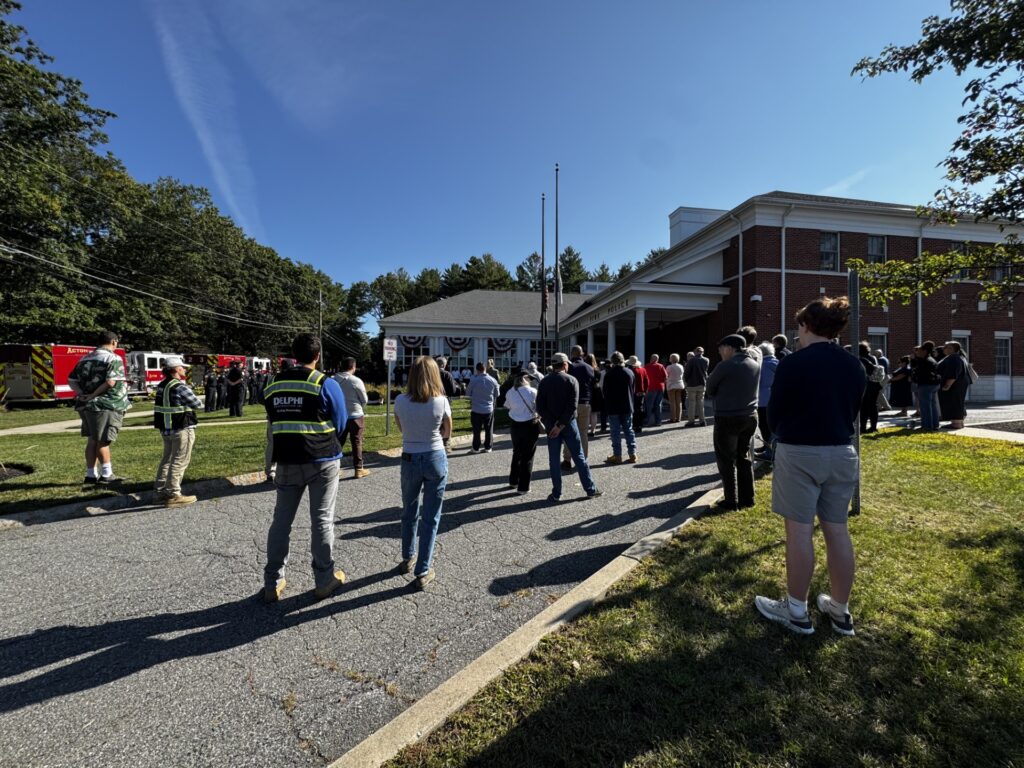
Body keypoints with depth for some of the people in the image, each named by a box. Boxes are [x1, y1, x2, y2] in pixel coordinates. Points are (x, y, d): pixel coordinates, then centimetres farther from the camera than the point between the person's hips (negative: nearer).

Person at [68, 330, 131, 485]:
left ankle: (91, 475, 19)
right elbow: (111, 382, -23)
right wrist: (93, 395, -12)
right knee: (103, 441, -3)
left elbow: (71, 381, 14)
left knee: (92, 440, 14)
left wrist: (82, 394, 3)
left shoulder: (85, 358, 15)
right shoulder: (113, 359, -11)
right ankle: (106, 475, 4)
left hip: (86, 405, 8)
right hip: (104, 405, -8)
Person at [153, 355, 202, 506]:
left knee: (167, 459, 19)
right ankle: (173, 495, -1)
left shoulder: (162, 385, 9)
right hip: (182, 429, -9)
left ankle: (160, 490, 28)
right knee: (179, 462, -4)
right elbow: (197, 405, -13)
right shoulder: (180, 386, -19)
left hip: (166, 429, 9)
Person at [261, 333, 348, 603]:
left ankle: (272, 584, 23)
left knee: (281, 520, 14)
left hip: (287, 461, 4)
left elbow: (273, 423, 11)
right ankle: (324, 581, 18)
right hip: (323, 461, -4)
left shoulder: (273, 385, 4)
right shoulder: (326, 384, -11)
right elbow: (340, 424, -5)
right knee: (322, 520, 6)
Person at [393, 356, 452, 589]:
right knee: (430, 517, 8)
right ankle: (423, 572, 13)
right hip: (436, 459, -2)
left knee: (409, 513, 22)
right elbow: (446, 433, 0)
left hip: (410, 460, 2)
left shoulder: (400, 401, -8)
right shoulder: (441, 401, -12)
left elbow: (402, 429, 7)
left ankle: (408, 559, 40)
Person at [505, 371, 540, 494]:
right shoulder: (532, 392, -13)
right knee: (527, 457, 6)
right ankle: (523, 487, 10)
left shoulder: (510, 393, -1)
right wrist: (538, 417, 8)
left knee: (516, 453, 23)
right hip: (530, 425, -4)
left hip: (515, 425, 4)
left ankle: (513, 481, 35)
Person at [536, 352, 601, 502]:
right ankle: (590, 489, 15)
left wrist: (551, 423, -7)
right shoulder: (571, 381, -6)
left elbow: (540, 406, -6)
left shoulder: (544, 382, 1)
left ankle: (556, 494, 11)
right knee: (579, 457, 7)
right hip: (568, 423, -1)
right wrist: (561, 425, -14)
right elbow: (572, 406, -15)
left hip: (551, 425, 2)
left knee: (554, 460, 7)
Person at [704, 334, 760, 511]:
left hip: (727, 419, -6)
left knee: (727, 461, 5)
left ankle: (731, 501, 9)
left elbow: (710, 388, -5)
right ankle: (747, 498, 23)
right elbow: (746, 389, 12)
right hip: (749, 417, 7)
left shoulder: (725, 366, -17)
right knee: (744, 458, 17)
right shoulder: (755, 365, 4)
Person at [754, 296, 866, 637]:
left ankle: (796, 612, 16)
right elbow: (853, 412, 13)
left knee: (799, 531, 3)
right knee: (837, 531, 13)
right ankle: (840, 610, 28)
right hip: (841, 453, 6)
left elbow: (774, 415, -7)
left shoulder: (793, 363, -14)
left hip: (799, 454, -6)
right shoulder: (854, 366, 5)